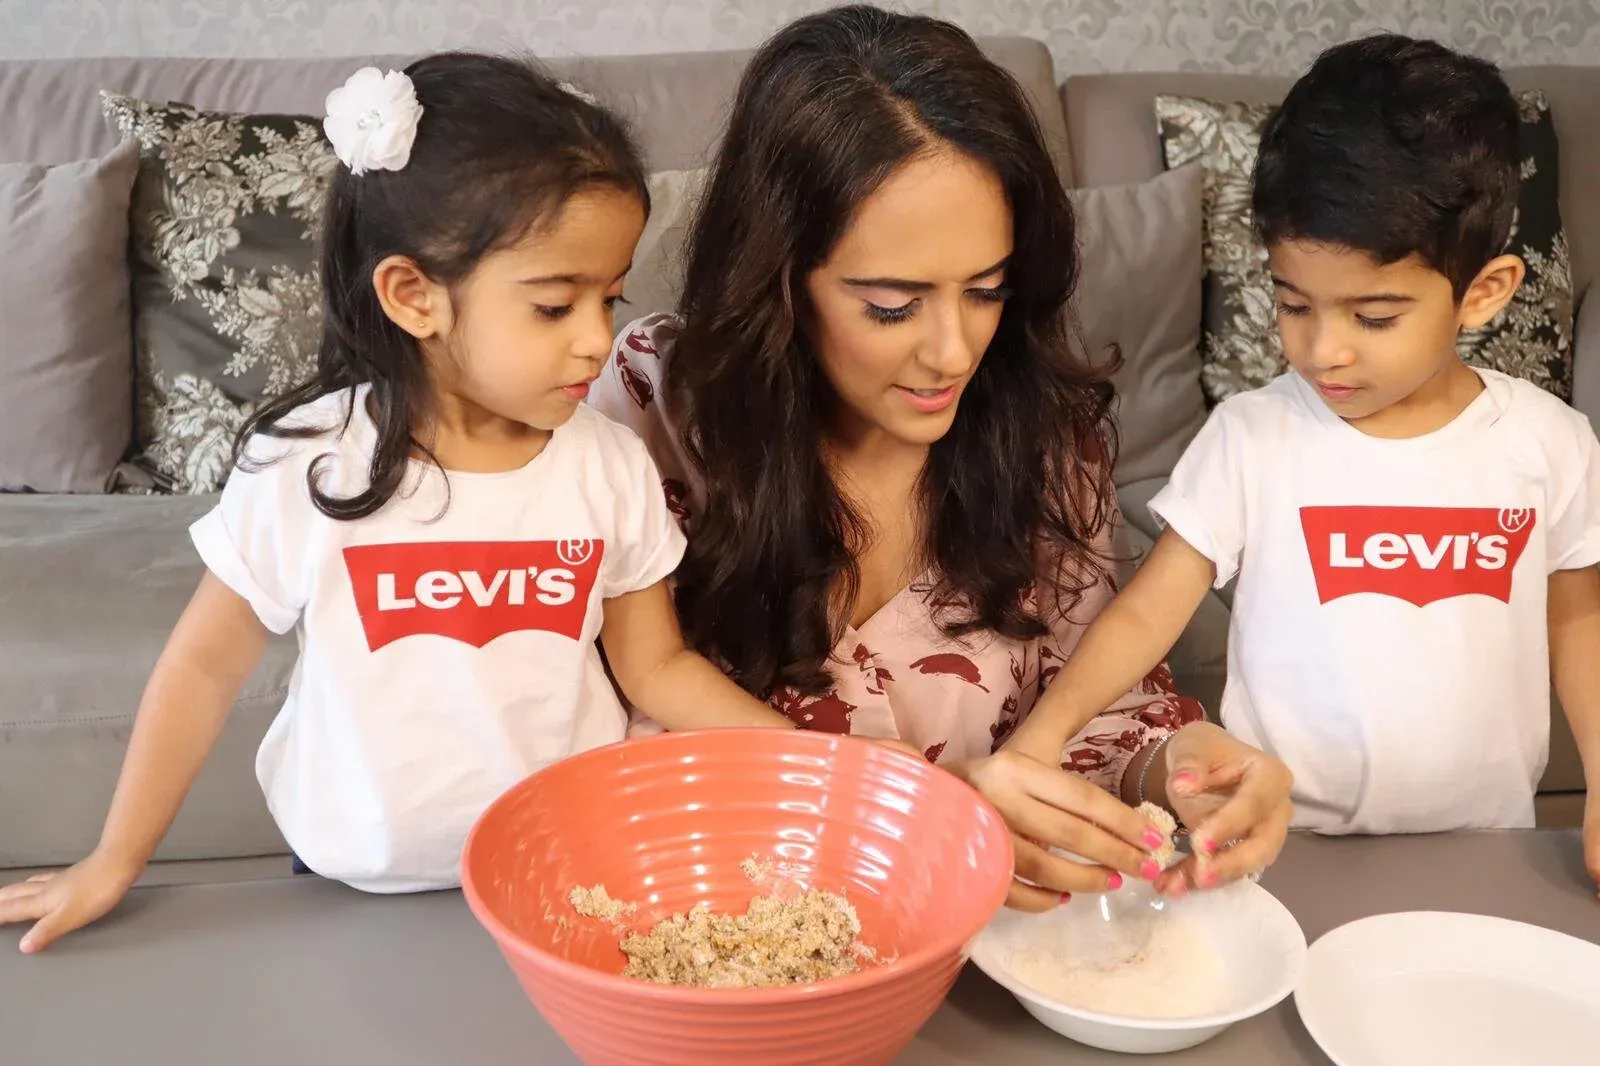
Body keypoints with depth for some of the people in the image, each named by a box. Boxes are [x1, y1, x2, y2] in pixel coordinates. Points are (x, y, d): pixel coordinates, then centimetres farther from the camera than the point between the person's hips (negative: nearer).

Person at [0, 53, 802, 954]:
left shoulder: (611, 468, -8)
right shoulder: (304, 468, -14)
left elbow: (658, 667, 1)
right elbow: (206, 666, -1)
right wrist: (115, 863, 4)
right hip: (361, 883, 0)